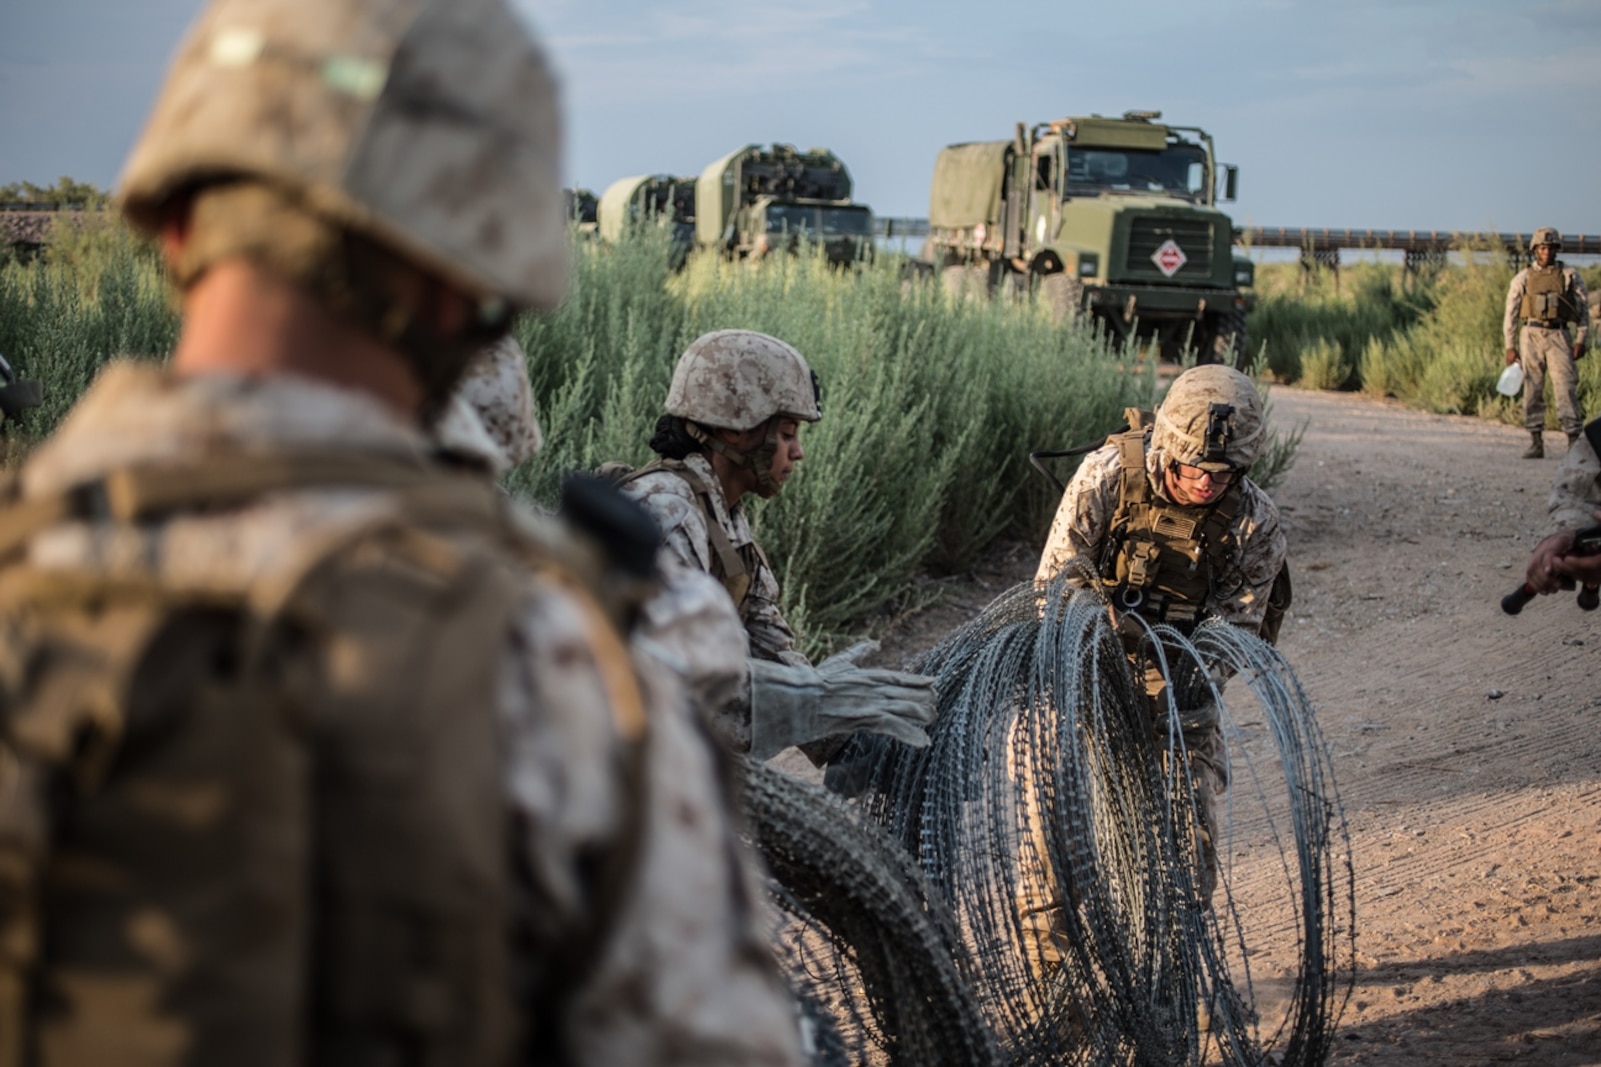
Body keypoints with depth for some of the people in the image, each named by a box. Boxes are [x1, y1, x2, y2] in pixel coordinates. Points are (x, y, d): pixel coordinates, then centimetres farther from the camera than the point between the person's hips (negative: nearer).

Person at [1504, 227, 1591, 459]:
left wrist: (1581, 340, -2)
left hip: (1559, 336, -1)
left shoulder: (1570, 276, 7)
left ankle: (1574, 441, -10)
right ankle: (1536, 443, 8)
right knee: (1532, 390, 2)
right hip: (1532, 335, 1)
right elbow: (1511, 313, 9)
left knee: (1566, 387, -9)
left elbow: (1584, 309, 7)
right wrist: (1510, 346, 4)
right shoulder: (1523, 278, 8)